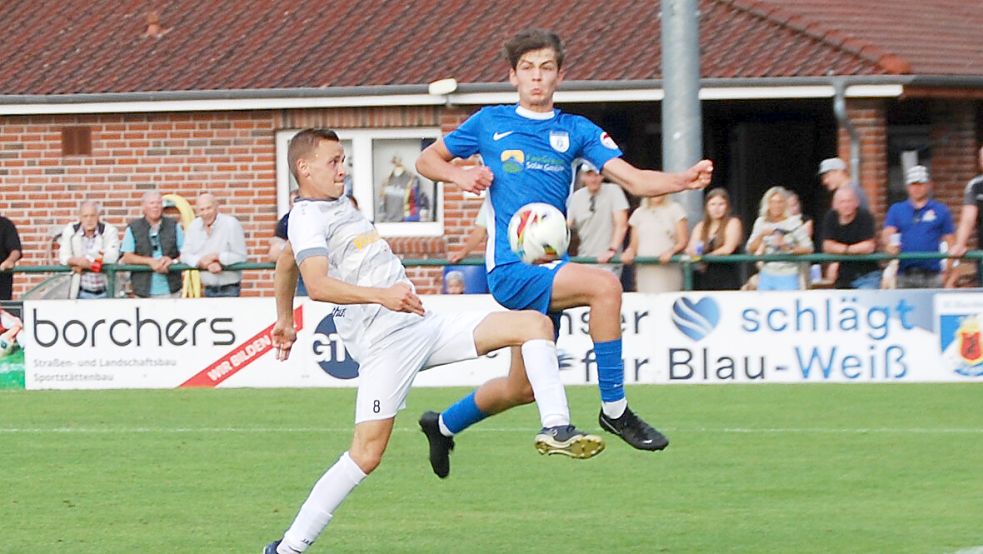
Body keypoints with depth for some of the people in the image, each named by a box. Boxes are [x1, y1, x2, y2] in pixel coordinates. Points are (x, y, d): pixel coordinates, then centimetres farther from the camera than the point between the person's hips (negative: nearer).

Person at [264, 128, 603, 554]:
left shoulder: (338, 206, 21)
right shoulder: (307, 219, -9)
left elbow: (286, 262, 37)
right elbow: (317, 285, -28)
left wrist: (284, 320, 48)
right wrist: (381, 295, -41)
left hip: (423, 326, 9)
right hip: (386, 343, -9)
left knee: (534, 323, -1)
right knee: (366, 455, -15)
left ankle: (556, 429, -5)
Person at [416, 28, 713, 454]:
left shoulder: (575, 130, 10)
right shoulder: (490, 123, 5)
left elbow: (634, 180, -2)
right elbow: (426, 160, 17)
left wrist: (684, 180, -20)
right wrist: (459, 176, -5)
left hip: (550, 267, 5)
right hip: (510, 268, -5)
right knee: (604, 285, -28)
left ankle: (443, 424, 35)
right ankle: (614, 409, -22)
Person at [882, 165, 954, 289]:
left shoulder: (941, 210, 6)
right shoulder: (896, 210, 12)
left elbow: (949, 241, 6)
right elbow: (887, 233, 3)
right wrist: (890, 245, -22)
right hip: (905, 274, 2)